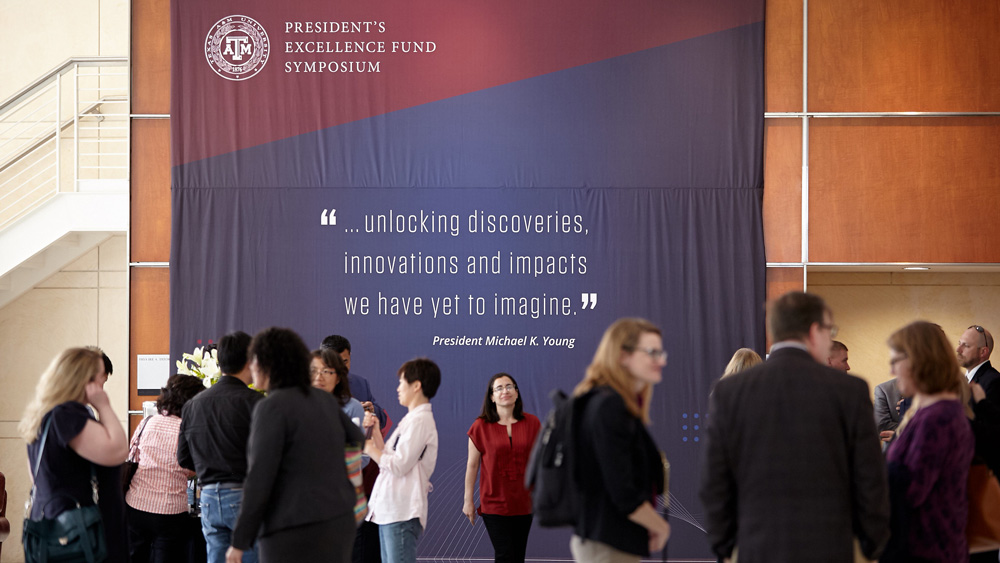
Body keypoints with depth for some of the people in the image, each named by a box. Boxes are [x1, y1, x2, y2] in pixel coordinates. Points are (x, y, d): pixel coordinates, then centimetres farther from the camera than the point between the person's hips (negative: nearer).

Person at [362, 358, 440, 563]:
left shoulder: (420, 421, -13)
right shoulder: (410, 420, 20)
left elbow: (398, 465, -19)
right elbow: (388, 459, 16)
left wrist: (369, 448, -6)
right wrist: (375, 431, 9)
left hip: (402, 514, -10)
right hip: (389, 511, 10)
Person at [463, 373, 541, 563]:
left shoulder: (532, 423, 3)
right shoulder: (481, 427, -4)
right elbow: (472, 465, 1)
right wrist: (468, 501, 2)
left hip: (524, 503, 3)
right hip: (494, 503, -3)